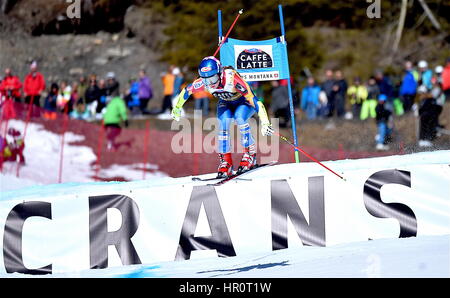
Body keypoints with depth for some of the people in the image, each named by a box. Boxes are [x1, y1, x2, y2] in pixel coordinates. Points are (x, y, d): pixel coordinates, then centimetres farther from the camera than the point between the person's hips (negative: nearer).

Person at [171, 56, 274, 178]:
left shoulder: (232, 79, -41)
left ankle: (250, 155, -16)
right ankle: (226, 162, -13)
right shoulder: (204, 83, -27)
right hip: (226, 103, 4)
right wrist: (177, 108, 8)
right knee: (224, 121, -24)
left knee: (239, 118, -32)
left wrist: (265, 123, -49)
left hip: (245, 101, -4)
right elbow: (187, 90, -6)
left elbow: (254, 100, -43)